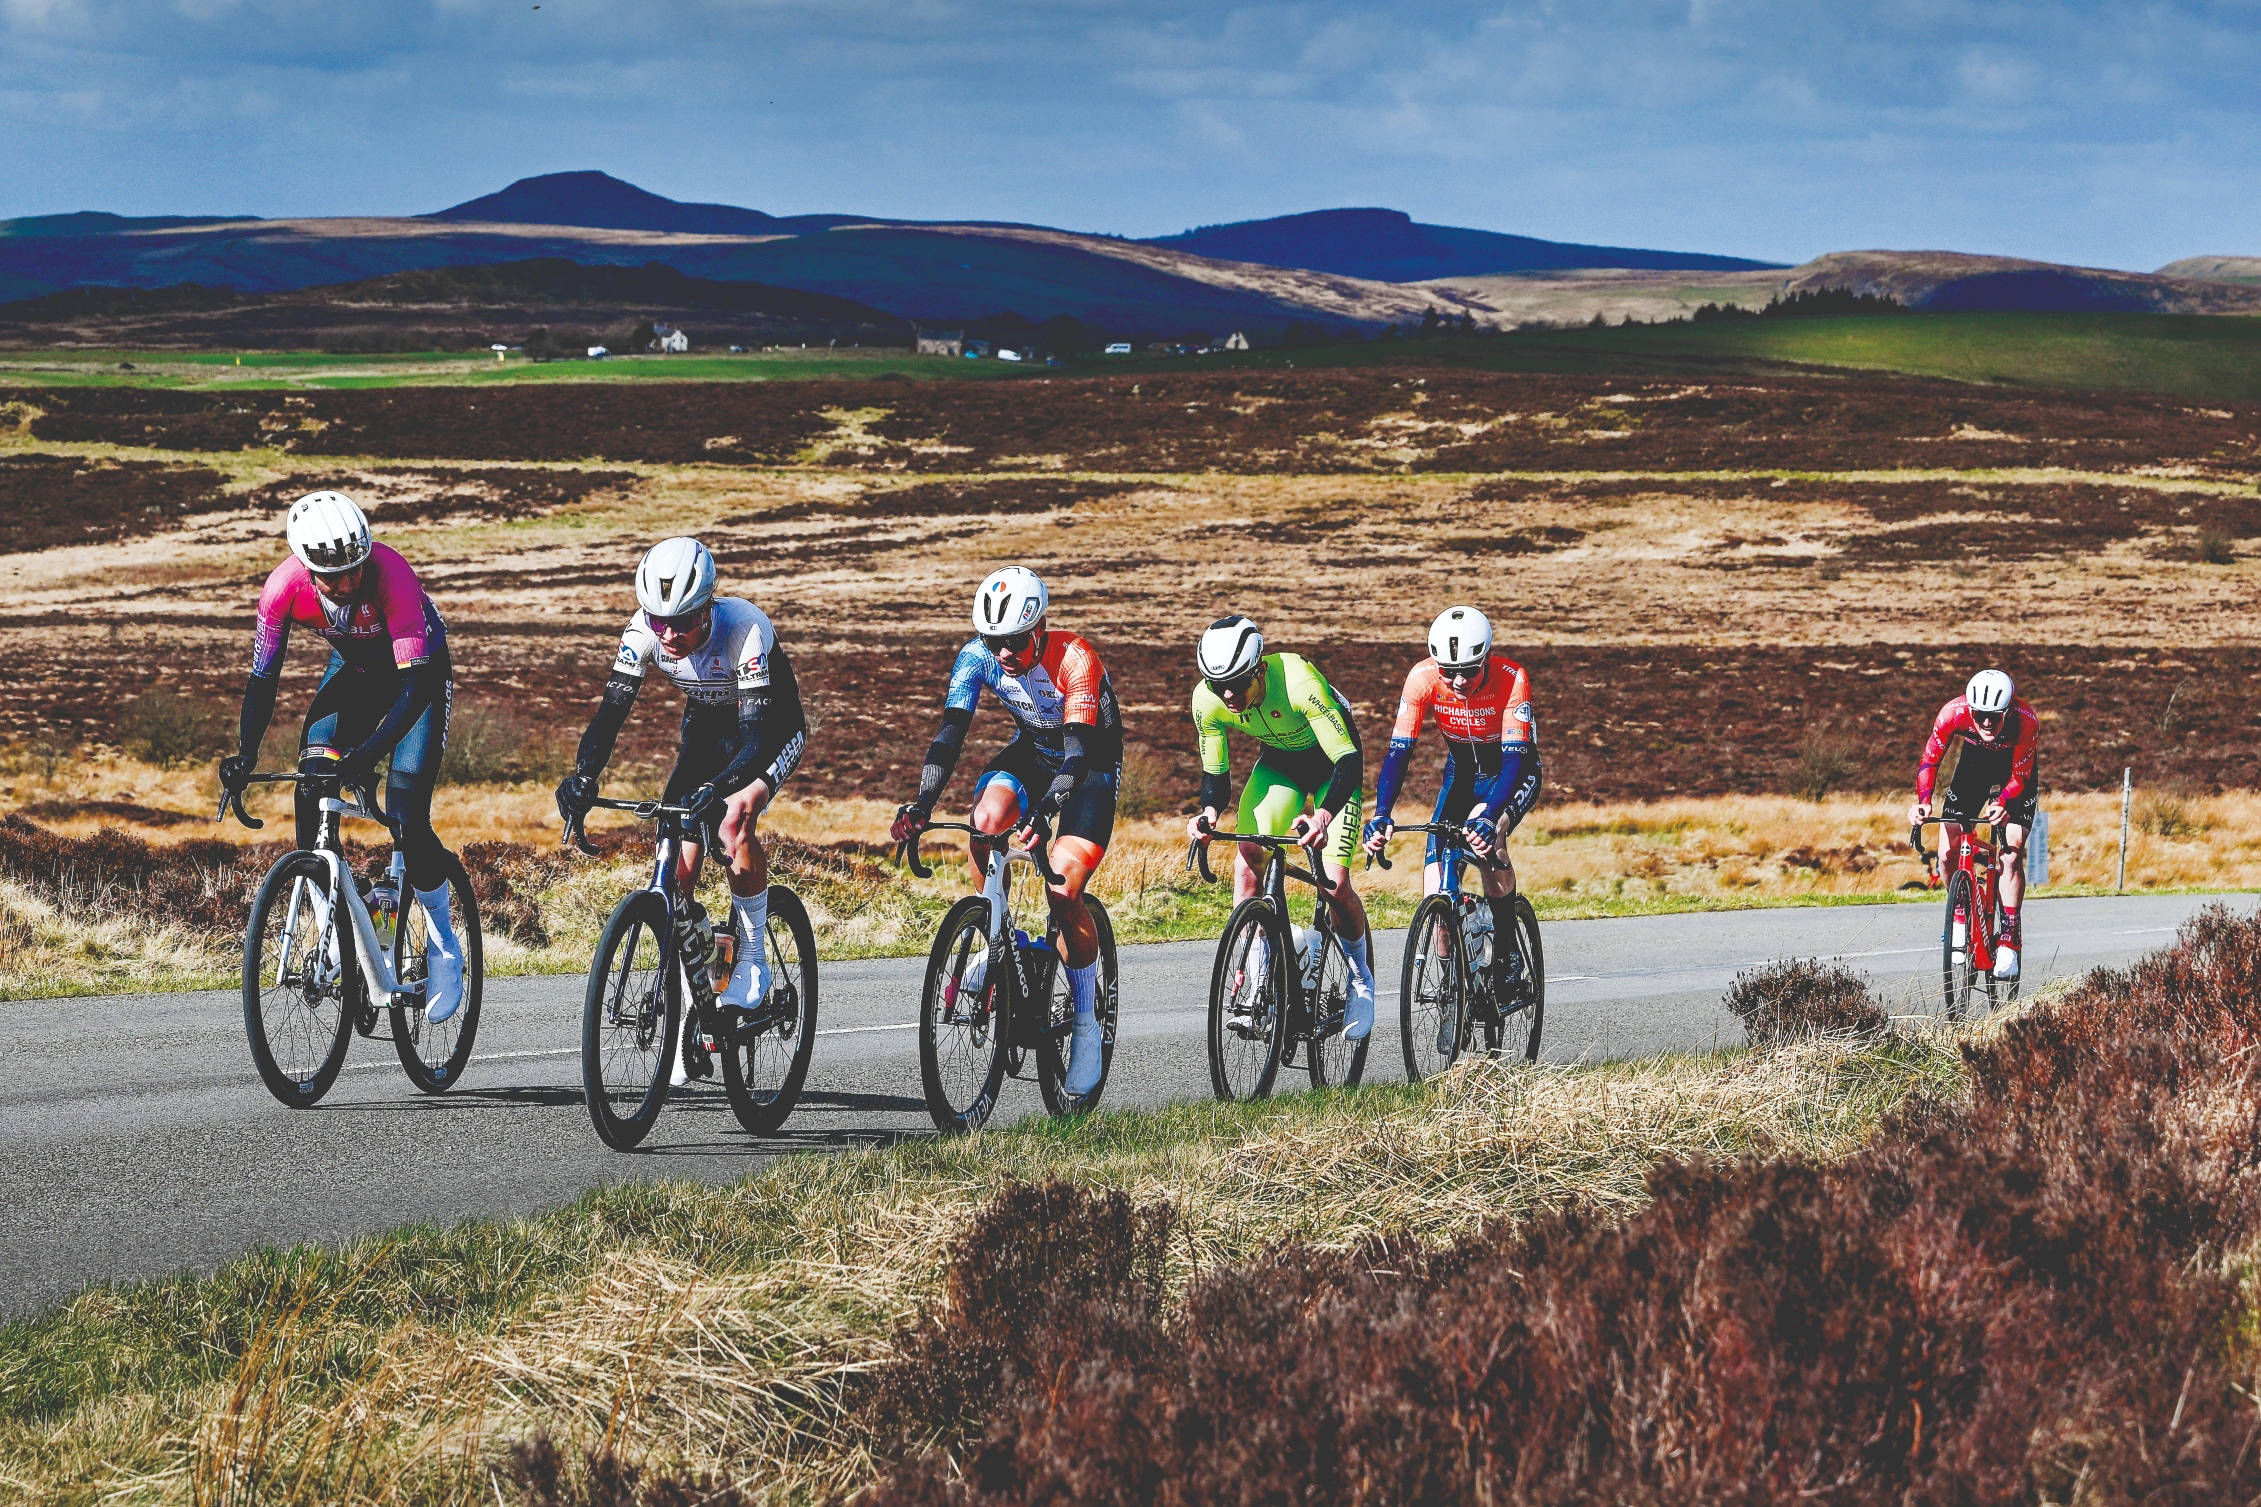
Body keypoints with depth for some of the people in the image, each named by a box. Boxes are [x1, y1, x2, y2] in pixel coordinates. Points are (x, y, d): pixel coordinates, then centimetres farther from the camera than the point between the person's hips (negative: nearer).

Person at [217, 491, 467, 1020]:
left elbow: (417, 686, -40)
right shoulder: (284, 586, -28)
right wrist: (244, 758, -32)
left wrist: (371, 752, -53)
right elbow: (263, 679, -18)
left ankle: (444, 947, 6)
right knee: (313, 788, -18)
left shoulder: (391, 575, -39)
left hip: (419, 673, -4)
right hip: (353, 671, 4)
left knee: (406, 819, -15)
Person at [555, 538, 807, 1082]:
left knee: (733, 820, -34)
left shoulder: (745, 630, -36)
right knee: (677, 868, -10)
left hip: (773, 731, -5)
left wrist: (720, 787, -58)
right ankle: (691, 1014, 3)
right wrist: (583, 774, -44)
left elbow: (756, 732, -41)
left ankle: (753, 960, -14)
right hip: (706, 727, 5)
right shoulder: (645, 630, -23)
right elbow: (612, 706, -26)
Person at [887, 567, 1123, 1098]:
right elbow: (949, 735, -23)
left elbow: (1078, 749, -38)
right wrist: (923, 804, -38)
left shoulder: (1075, 660, -31)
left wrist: (1046, 806, -55)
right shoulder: (977, 658, -19)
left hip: (1092, 762, -4)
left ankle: (1088, 1023, -4)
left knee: (1063, 892, -20)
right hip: (1031, 750, 4)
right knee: (987, 819, -30)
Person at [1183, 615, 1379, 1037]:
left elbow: (1349, 760, -38)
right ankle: (1254, 983, -11)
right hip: (1278, 762, 4)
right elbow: (1215, 773, -11)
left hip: (1331, 764, -4)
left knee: (1334, 885, -15)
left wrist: (1324, 815, -55)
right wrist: (1209, 811, -33)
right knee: (1247, 859, -19)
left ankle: (1361, 976, 13)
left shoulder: (1298, 681, -39)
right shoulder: (1208, 699, -24)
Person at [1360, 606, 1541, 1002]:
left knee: (1486, 836, -34)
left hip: (1513, 774, -3)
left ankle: (1507, 952, -17)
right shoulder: (1423, 678, -25)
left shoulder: (1511, 679, -33)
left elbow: (1514, 758, -39)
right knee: (1435, 880, -14)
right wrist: (1381, 816, -41)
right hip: (1462, 773, 3)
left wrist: (1488, 818, -54)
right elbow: (1399, 750, -27)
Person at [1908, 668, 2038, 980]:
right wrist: (1923, 801, -36)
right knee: (1948, 853, -9)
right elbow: (1929, 760, -20)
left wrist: (2002, 804, -46)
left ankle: (2009, 939, -8)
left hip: (2016, 770, -2)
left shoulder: (2026, 721, -37)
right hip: (1974, 762, 2)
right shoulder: (1954, 713, -33)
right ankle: (1961, 914, 18)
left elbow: (2019, 777, -26)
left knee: (2012, 855, -18)